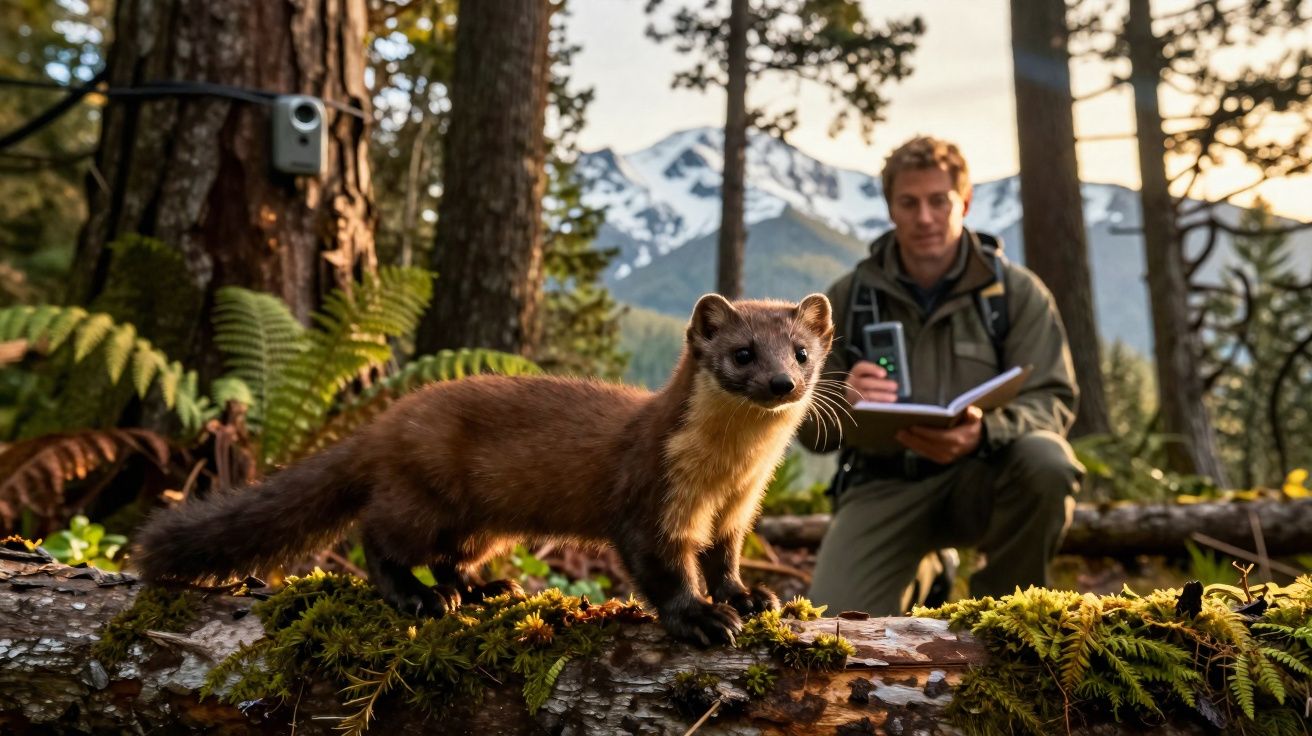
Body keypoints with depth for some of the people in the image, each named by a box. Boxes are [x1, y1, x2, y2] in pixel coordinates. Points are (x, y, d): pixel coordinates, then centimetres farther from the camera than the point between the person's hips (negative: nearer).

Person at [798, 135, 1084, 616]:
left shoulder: (1018, 292, 0)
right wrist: (843, 400, -25)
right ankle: (915, 574, 16)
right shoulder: (847, 298, 2)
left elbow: (1051, 400, -9)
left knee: (1046, 462, -35)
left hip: (982, 478, 0)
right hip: (884, 484, 0)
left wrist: (982, 432, -32)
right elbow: (808, 426, 1)